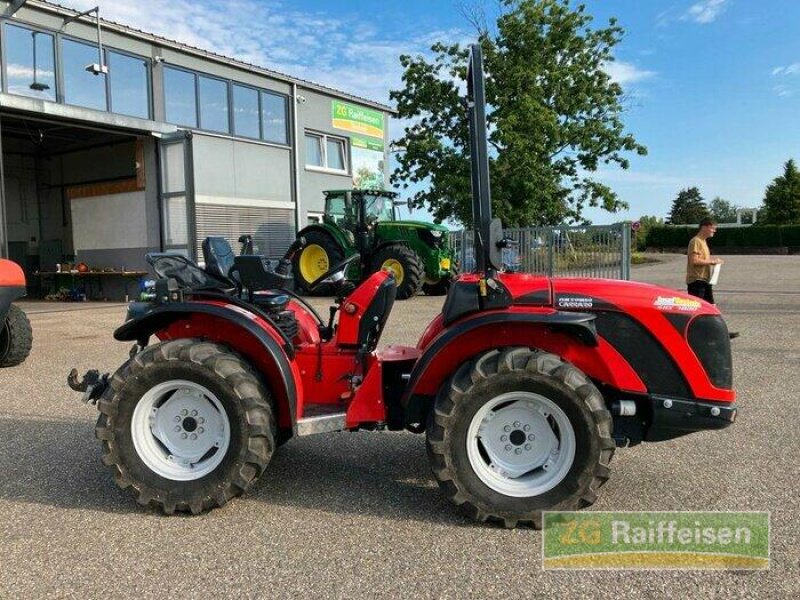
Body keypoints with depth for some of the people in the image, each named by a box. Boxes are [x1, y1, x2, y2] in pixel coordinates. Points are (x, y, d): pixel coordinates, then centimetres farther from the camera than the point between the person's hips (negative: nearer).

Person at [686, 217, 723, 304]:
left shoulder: (703, 241, 19)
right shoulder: (695, 241, -14)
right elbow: (694, 260, -23)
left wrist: (712, 261, 10)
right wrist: (711, 261, -16)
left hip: (705, 280, 11)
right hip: (696, 280, -11)